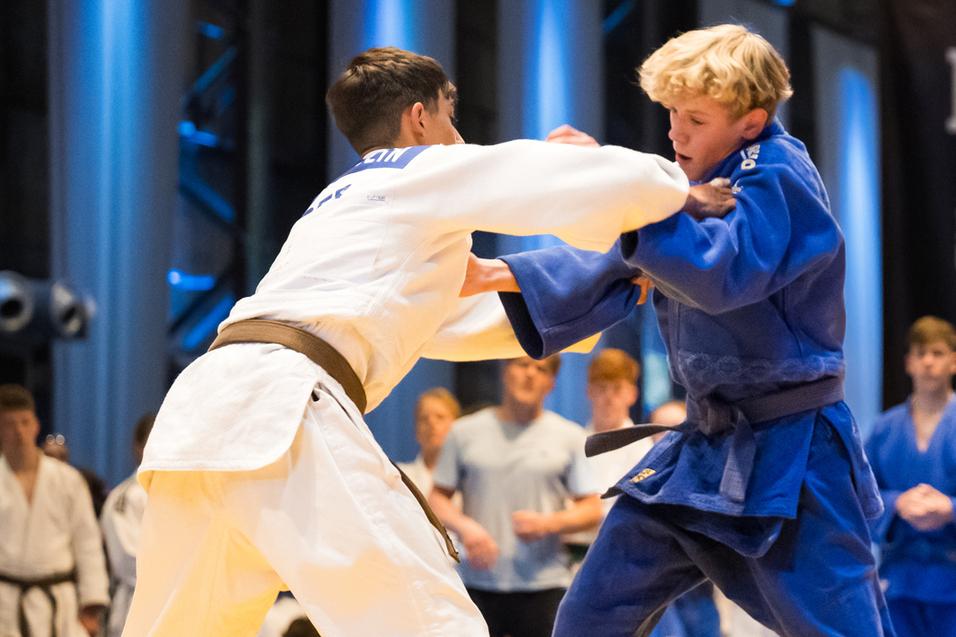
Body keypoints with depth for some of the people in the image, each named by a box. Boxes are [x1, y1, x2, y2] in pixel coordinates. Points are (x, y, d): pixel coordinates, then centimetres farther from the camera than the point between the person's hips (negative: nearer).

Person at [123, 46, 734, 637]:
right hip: (277, 412, -9)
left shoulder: (344, 202, 36)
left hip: (202, 410, 9)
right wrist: (679, 191, 27)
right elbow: (613, 184, 7)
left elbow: (445, 322, 46)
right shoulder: (432, 172, 12)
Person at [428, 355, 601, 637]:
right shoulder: (465, 432, 9)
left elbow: (592, 510, 6)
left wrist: (547, 524, -12)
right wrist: (464, 526, -11)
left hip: (543, 585, 0)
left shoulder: (569, 437, 8)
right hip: (477, 582, 0)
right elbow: (438, 497, 10)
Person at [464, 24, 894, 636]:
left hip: (787, 457, -8)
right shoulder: (700, 182, 11)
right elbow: (610, 270, 11)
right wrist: (495, 275, -1)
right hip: (708, 448, 8)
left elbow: (718, 271, -32)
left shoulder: (780, 180, -15)